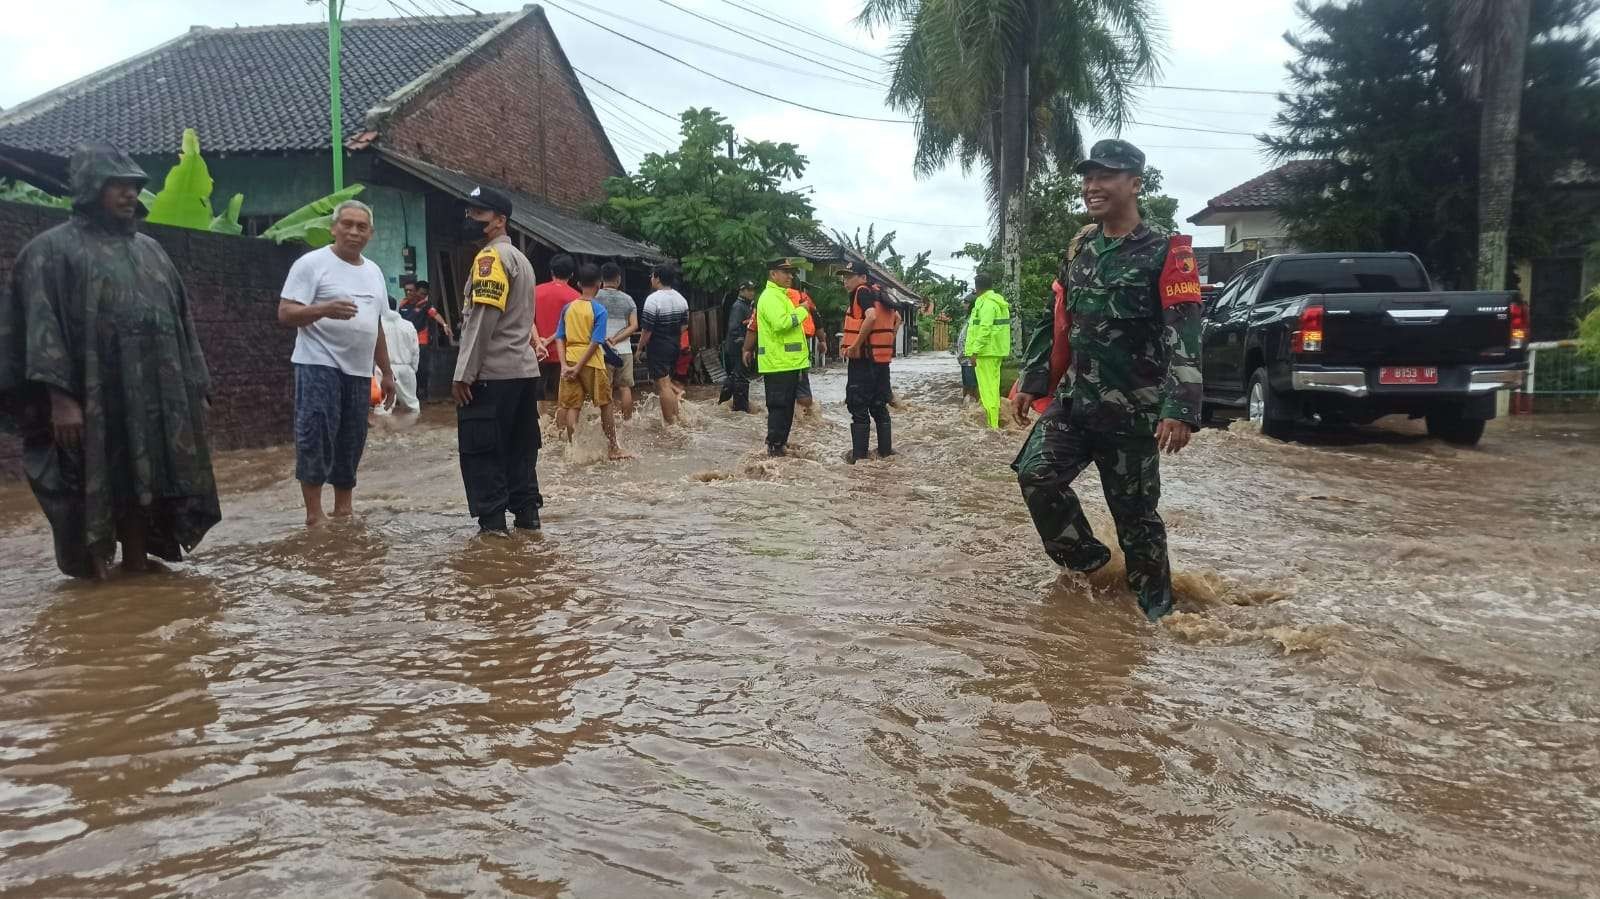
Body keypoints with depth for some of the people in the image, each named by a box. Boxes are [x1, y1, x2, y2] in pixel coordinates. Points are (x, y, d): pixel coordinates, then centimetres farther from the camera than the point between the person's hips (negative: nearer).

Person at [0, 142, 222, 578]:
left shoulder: (150, 249, 17)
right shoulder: (53, 249, -2)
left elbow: (179, 320, 18)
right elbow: (42, 327, -10)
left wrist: (194, 384, 13)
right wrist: (59, 396, -19)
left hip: (154, 398, 6)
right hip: (93, 398, -5)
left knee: (144, 481, 10)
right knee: (95, 488, 0)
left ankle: (137, 561, 20)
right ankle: (95, 567, 9)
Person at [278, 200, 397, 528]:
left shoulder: (374, 271, 16)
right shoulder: (312, 263, -6)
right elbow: (285, 313, -12)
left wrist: (387, 372, 22)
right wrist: (323, 310, -29)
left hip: (359, 371, 7)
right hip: (320, 365, -7)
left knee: (351, 443, 11)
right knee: (316, 439, -10)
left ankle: (343, 510, 21)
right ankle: (314, 515, -3)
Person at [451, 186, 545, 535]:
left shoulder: (491, 257, -10)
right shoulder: (520, 258, 19)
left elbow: (483, 320, -17)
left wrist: (464, 374, -16)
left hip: (492, 373, -9)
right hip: (524, 370, 9)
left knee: (480, 450, -4)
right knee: (520, 448, 12)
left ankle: (492, 521, -4)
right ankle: (527, 513, 14)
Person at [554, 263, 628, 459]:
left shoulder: (568, 307, 6)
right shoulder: (599, 309, -8)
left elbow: (559, 338, 2)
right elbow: (595, 343, -14)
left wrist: (564, 365, -3)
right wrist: (579, 368, -11)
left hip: (570, 360, 4)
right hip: (591, 362, -4)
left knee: (572, 407, 6)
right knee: (605, 405, 9)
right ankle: (613, 448, 15)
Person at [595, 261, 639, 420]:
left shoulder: (595, 297, -2)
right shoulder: (628, 299, 7)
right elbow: (634, 326, 1)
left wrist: (606, 341, -5)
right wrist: (615, 340, -5)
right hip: (625, 350, 3)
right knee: (625, 387, 10)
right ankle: (628, 420, 15)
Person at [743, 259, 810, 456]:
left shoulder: (780, 295, 20)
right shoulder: (770, 297, -14)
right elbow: (780, 323, -29)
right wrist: (801, 311, -17)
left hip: (787, 363, 10)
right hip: (778, 364, -10)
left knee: (786, 407, 15)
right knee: (779, 406, -7)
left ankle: (780, 443, 23)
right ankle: (775, 446, -4)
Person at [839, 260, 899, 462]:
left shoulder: (862, 292, -10)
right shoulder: (878, 294, 15)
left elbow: (871, 316, -27)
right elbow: (897, 318, 23)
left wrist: (855, 345, -23)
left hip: (863, 358, -8)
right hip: (882, 358, 8)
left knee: (858, 407, -2)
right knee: (879, 405, 15)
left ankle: (859, 454, -1)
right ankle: (885, 449, 18)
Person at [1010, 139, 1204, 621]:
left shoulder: (1166, 252, -8)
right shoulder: (1080, 251, 12)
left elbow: (1184, 336, -17)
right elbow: (1055, 322, 20)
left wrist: (1180, 409, -28)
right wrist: (1032, 381, 15)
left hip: (1132, 411, -5)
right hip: (1073, 400, 5)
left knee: (1135, 512, 2)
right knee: (1036, 474, -11)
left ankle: (1155, 604, 22)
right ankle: (1090, 564, 11)